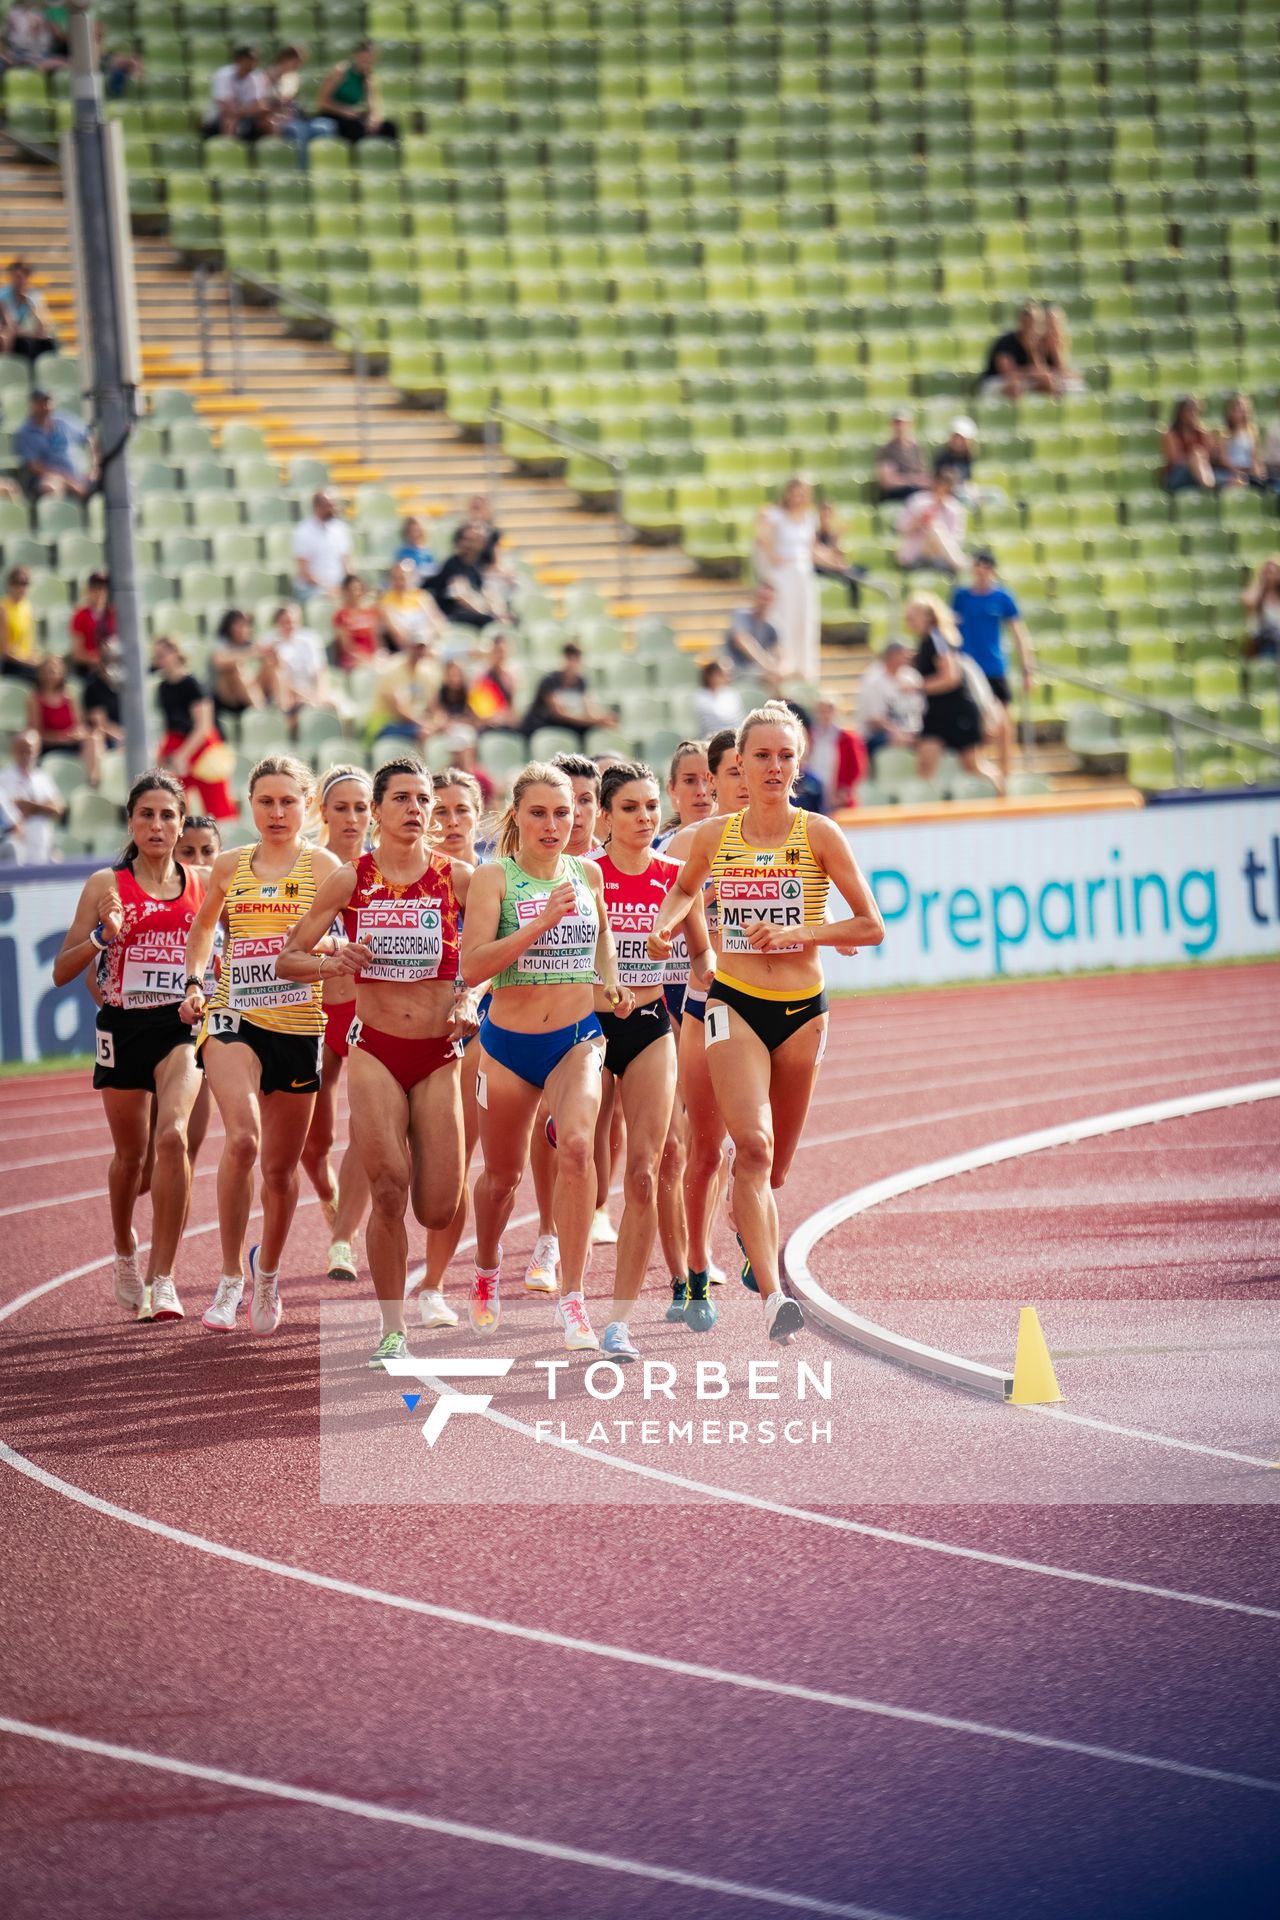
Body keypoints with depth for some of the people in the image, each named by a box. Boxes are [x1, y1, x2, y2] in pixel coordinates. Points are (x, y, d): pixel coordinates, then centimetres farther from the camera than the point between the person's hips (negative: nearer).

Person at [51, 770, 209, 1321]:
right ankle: (125, 1253, 43)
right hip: (123, 1027, 0)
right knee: (130, 1152, 14)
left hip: (181, 1025, 0)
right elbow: (62, 971, -2)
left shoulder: (204, 883, 4)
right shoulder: (106, 885, -1)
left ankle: (162, 1279, -19)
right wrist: (104, 935, -18)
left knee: (173, 1136, -22)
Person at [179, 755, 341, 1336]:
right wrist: (194, 982, 11)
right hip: (234, 1019, 0)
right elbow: (203, 925, 26)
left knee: (280, 1166, 11)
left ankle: (267, 1270, 37)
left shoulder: (323, 867, -1)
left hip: (298, 1026, 0)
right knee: (242, 1138, -25)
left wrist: (325, 952, -35)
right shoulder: (229, 866, 8)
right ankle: (230, 1277, -15)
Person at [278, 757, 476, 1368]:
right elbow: (287, 960, 3)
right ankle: (392, 1330, -4)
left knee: (438, 1211, -3)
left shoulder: (457, 878, 0)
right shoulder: (351, 881, 0)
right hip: (375, 1049, -1)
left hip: (438, 1054, 1)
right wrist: (335, 962, -16)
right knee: (389, 1191, -16)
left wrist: (470, 998, -10)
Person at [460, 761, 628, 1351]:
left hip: (576, 1039, 1)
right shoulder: (494, 878, -8)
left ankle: (571, 1301, -22)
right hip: (509, 1042, -1)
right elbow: (472, 967, -20)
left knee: (577, 1146, -25)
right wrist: (543, 920, -26)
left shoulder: (588, 873, 4)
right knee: (502, 1173, 14)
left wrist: (611, 981, 8)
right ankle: (486, 1270, 46)